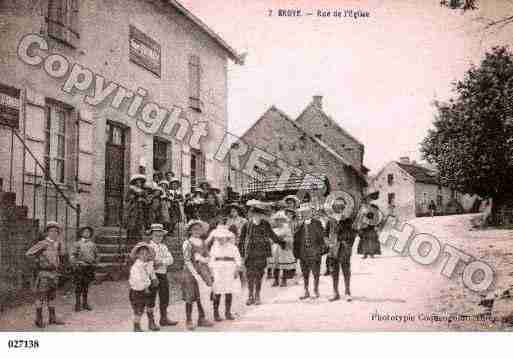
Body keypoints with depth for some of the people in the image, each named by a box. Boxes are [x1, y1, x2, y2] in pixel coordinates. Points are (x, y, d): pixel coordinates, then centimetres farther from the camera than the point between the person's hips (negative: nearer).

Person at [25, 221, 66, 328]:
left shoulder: (57, 243, 10)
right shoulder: (42, 244, -12)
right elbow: (28, 254, -15)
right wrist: (39, 262, -10)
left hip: (54, 273, 7)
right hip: (44, 273, -7)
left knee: (52, 296, 11)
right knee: (41, 297, -1)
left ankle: (52, 318, 17)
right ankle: (39, 319, 7)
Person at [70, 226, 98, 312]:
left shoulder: (93, 244, 11)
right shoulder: (77, 244, -1)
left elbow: (97, 255, 16)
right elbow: (72, 255, -5)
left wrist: (95, 262, -1)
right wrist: (76, 264, -16)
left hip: (89, 268, 4)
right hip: (79, 267, -4)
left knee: (86, 286, 10)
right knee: (78, 286, -1)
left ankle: (85, 303, 18)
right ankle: (77, 304, 6)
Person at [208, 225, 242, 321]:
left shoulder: (233, 247, 6)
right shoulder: (214, 248, 7)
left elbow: (238, 260, 5)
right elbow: (211, 260, 7)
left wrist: (237, 270, -7)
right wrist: (212, 272, 0)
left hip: (230, 270, 1)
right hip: (218, 270, -1)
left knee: (229, 293, 2)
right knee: (217, 293, -5)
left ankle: (228, 313, 12)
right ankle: (216, 313, 2)